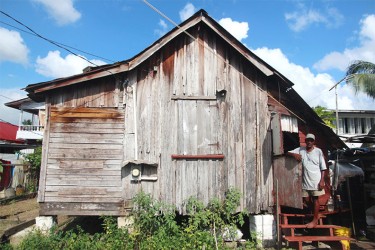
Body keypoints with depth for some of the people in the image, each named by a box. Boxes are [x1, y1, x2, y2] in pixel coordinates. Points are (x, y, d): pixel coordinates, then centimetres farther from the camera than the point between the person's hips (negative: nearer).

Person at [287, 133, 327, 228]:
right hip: (305, 180, 3)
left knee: (315, 199, 3)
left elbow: (323, 168, -3)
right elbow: (288, 153, 1)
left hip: (315, 180, -3)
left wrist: (322, 181, -9)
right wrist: (294, 154, -21)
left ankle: (315, 220, 13)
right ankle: (315, 215, 33)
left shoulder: (318, 151, -5)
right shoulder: (301, 149, 2)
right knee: (306, 200, 9)